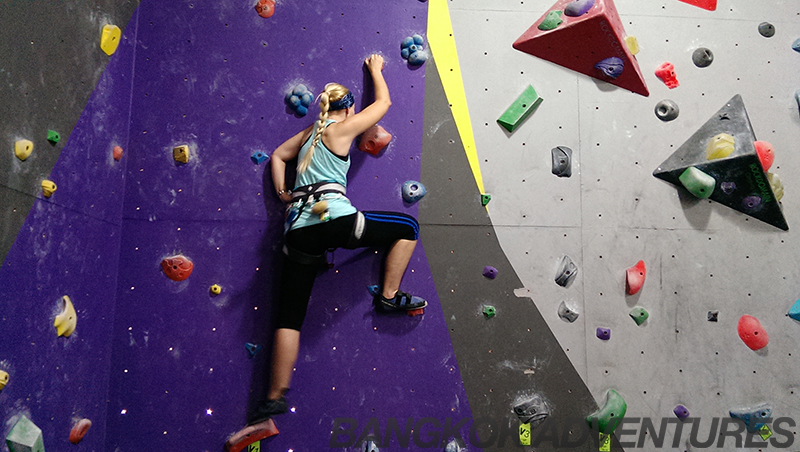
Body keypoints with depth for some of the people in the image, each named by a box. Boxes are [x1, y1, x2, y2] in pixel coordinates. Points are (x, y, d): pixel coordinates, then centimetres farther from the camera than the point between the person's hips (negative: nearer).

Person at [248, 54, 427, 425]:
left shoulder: (310, 132, 24)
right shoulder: (343, 127, 6)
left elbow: (278, 155, 36)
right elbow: (383, 102, 18)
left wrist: (282, 194, 28)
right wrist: (375, 70, 35)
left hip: (299, 230, 7)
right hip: (334, 220, -7)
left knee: (290, 316, 7)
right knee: (408, 228, 12)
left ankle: (276, 397, 8)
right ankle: (389, 296, 13)